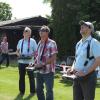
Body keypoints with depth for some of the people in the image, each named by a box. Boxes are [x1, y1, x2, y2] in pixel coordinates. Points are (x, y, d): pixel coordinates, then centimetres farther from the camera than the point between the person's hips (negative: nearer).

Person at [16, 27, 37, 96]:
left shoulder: (32, 41, -1)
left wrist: (31, 55, -18)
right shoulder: (20, 41, 10)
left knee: (31, 77, 4)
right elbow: (17, 51, 16)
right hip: (21, 62, 3)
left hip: (30, 62, -3)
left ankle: (32, 91, 14)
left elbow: (36, 51, -2)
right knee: (21, 76, 8)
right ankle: (22, 91, 19)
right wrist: (19, 54, -5)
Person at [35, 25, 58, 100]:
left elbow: (53, 58, -16)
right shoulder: (40, 43, 11)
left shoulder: (52, 43, -10)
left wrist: (42, 64, -20)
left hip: (48, 71, -7)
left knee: (49, 90, 0)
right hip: (39, 71, 7)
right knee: (39, 89, 15)